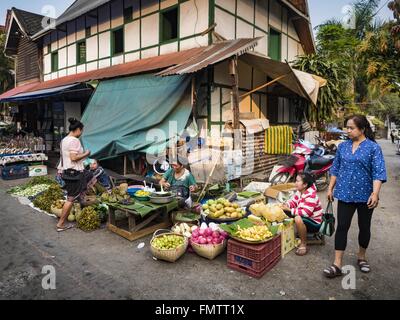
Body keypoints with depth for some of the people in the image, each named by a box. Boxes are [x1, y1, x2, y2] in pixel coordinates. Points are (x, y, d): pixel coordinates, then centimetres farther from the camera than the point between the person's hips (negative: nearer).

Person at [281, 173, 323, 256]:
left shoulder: (311, 196, -27)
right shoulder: (299, 192, -1)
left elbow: (306, 212, -34)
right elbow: (293, 202, 3)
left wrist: (289, 210, -31)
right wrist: (285, 205, -19)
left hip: (315, 223, -9)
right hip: (304, 218, 9)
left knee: (298, 219, -38)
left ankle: (303, 244, -18)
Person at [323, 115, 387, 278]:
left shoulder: (373, 147, -7)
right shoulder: (343, 146, 5)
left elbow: (378, 172, -12)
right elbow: (336, 169, 10)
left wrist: (375, 193, -22)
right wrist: (330, 188, 9)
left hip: (365, 196, -2)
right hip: (345, 194, 3)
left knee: (364, 227, 14)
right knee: (342, 227, 0)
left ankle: (362, 257, 36)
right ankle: (337, 265, 4)